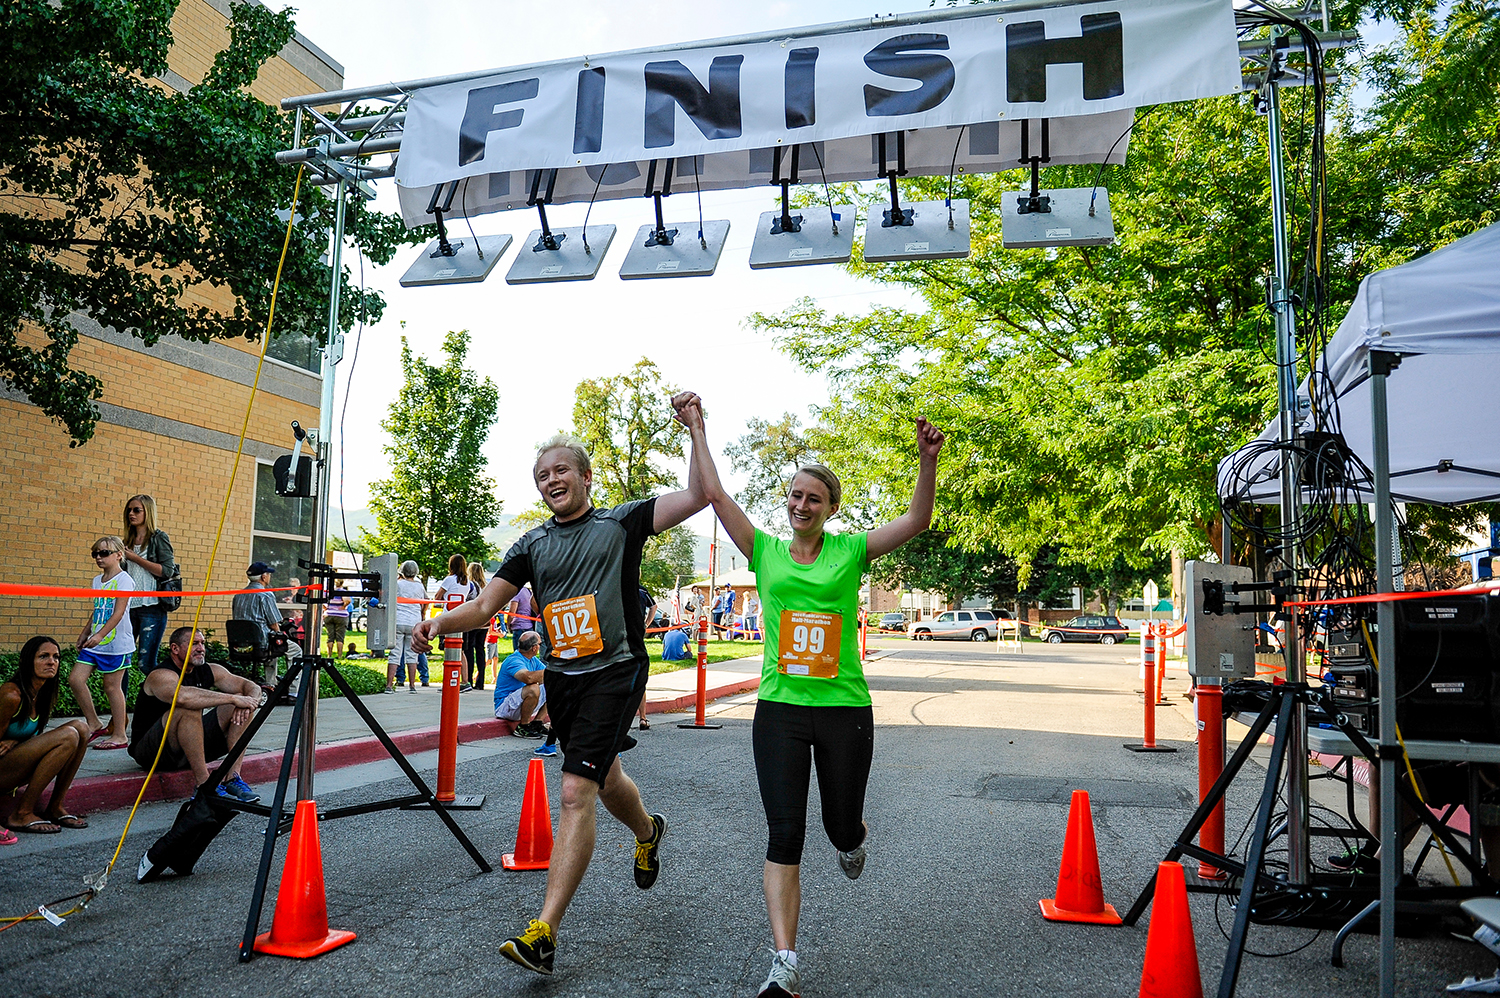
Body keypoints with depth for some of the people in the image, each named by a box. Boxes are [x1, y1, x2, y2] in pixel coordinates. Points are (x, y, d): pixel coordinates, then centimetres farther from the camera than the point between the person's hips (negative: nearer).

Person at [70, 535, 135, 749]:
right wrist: (84, 634, 19)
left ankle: (119, 735, 6)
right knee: (75, 679, 1)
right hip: (95, 643, 8)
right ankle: (94, 725, 15)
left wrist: (100, 635, -25)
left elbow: (118, 613, -17)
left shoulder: (123, 580, -10)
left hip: (116, 642, -8)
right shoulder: (96, 581, 15)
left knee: (112, 686, -3)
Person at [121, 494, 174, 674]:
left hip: (152, 608, -6)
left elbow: (167, 571, -13)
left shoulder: (159, 538, 0)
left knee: (145, 663, -9)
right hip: (129, 606, 6)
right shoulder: (128, 540, 17)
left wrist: (136, 558, -11)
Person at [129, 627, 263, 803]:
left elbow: (253, 688, -2)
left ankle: (232, 778, -16)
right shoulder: (160, 675, -18)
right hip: (151, 754, -7)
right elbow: (183, 696, -42)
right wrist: (232, 698, -38)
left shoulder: (209, 671, 2)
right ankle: (203, 783, -31)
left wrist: (247, 703, -26)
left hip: (191, 746, 7)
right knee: (188, 709, -33)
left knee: (240, 708, -7)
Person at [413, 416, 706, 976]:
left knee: (576, 792, -15)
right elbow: (485, 605, 4)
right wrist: (440, 623, -15)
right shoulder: (533, 545, 10)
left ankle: (544, 932, -13)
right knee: (604, 779, 23)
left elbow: (698, 495, -7)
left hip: (614, 672, -5)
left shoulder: (622, 523, 0)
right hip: (560, 677, 6)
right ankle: (648, 831, 55)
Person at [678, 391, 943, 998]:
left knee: (841, 828, 13)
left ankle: (852, 840, 52)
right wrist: (696, 429, 2)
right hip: (780, 707, 0)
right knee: (784, 835, -4)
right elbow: (713, 494, 1)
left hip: (845, 708, 0)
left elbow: (916, 521, -6)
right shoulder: (767, 552, 4)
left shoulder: (848, 552, 3)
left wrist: (927, 461, -18)